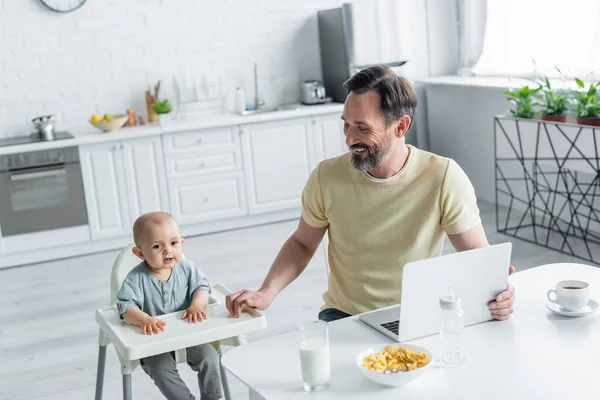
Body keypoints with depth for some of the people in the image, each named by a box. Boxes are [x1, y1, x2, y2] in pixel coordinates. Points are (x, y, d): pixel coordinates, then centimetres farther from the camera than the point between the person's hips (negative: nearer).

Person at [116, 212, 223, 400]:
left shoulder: (186, 268, -7)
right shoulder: (137, 278, -16)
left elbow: (201, 286, -5)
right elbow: (126, 306, -23)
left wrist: (196, 305, -27)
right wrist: (143, 319, -44)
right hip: (154, 338, -2)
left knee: (209, 356, -12)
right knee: (161, 369, -24)